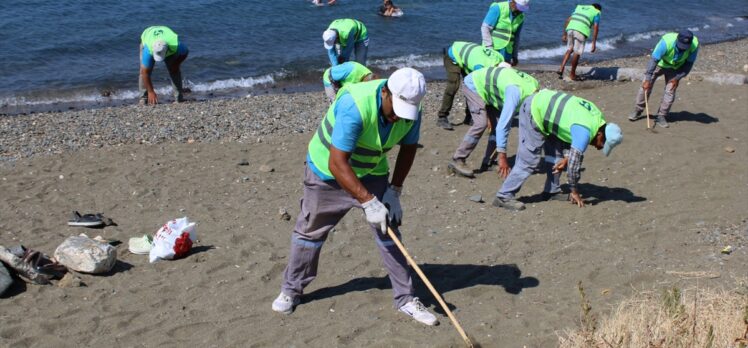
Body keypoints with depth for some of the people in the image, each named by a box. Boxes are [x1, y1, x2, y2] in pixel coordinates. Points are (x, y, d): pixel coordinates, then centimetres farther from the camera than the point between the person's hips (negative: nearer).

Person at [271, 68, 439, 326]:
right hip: (327, 171, -4)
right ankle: (291, 290, 27)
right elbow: (337, 163, -38)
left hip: (372, 173, 4)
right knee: (310, 230, 8)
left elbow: (408, 148, 0)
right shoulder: (354, 105, -38)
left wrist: (394, 190, -7)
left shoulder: (410, 110, -19)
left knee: (388, 232, -2)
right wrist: (368, 202, -39)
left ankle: (405, 298, 8)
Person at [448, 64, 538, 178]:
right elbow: (503, 125, -40)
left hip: (486, 87, 8)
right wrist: (502, 156, -39)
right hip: (474, 85, -8)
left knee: (497, 125, -1)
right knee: (481, 124, -21)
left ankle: (487, 164, 4)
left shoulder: (534, 85, -11)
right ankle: (457, 161, -16)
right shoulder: (517, 92, -37)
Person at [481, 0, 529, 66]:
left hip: (507, 51, 6)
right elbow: (485, 28, -14)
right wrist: (489, 47, -20)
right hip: (493, 48, -6)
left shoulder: (520, 17, 8)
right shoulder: (498, 8, -10)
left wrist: (514, 56, 16)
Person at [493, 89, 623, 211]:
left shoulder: (597, 116, 2)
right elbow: (575, 160, -23)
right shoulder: (586, 130, -25)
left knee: (557, 153, 11)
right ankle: (504, 196, -9)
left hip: (543, 103, 10)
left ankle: (551, 192, 19)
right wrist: (574, 191, -12)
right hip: (534, 111, -10)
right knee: (529, 159, -11)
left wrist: (566, 158, -1)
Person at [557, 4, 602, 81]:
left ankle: (561, 68, 4)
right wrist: (594, 43, 0)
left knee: (569, 50, 19)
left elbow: (568, 20, 23)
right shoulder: (597, 12, 17)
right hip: (581, 31, -4)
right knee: (577, 53, 5)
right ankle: (572, 74, 14)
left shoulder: (579, 7, 31)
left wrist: (564, 34, 23)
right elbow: (596, 27, 3)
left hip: (570, 28, 5)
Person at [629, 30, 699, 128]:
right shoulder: (666, 42, -38)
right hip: (659, 64, -2)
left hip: (675, 68, 2)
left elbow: (689, 64, -14)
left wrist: (677, 78, -19)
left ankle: (661, 117, 0)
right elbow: (654, 60, -33)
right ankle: (637, 111, 12)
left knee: (670, 91, -10)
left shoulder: (694, 45, -29)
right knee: (645, 86, -4)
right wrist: (647, 79, -34)